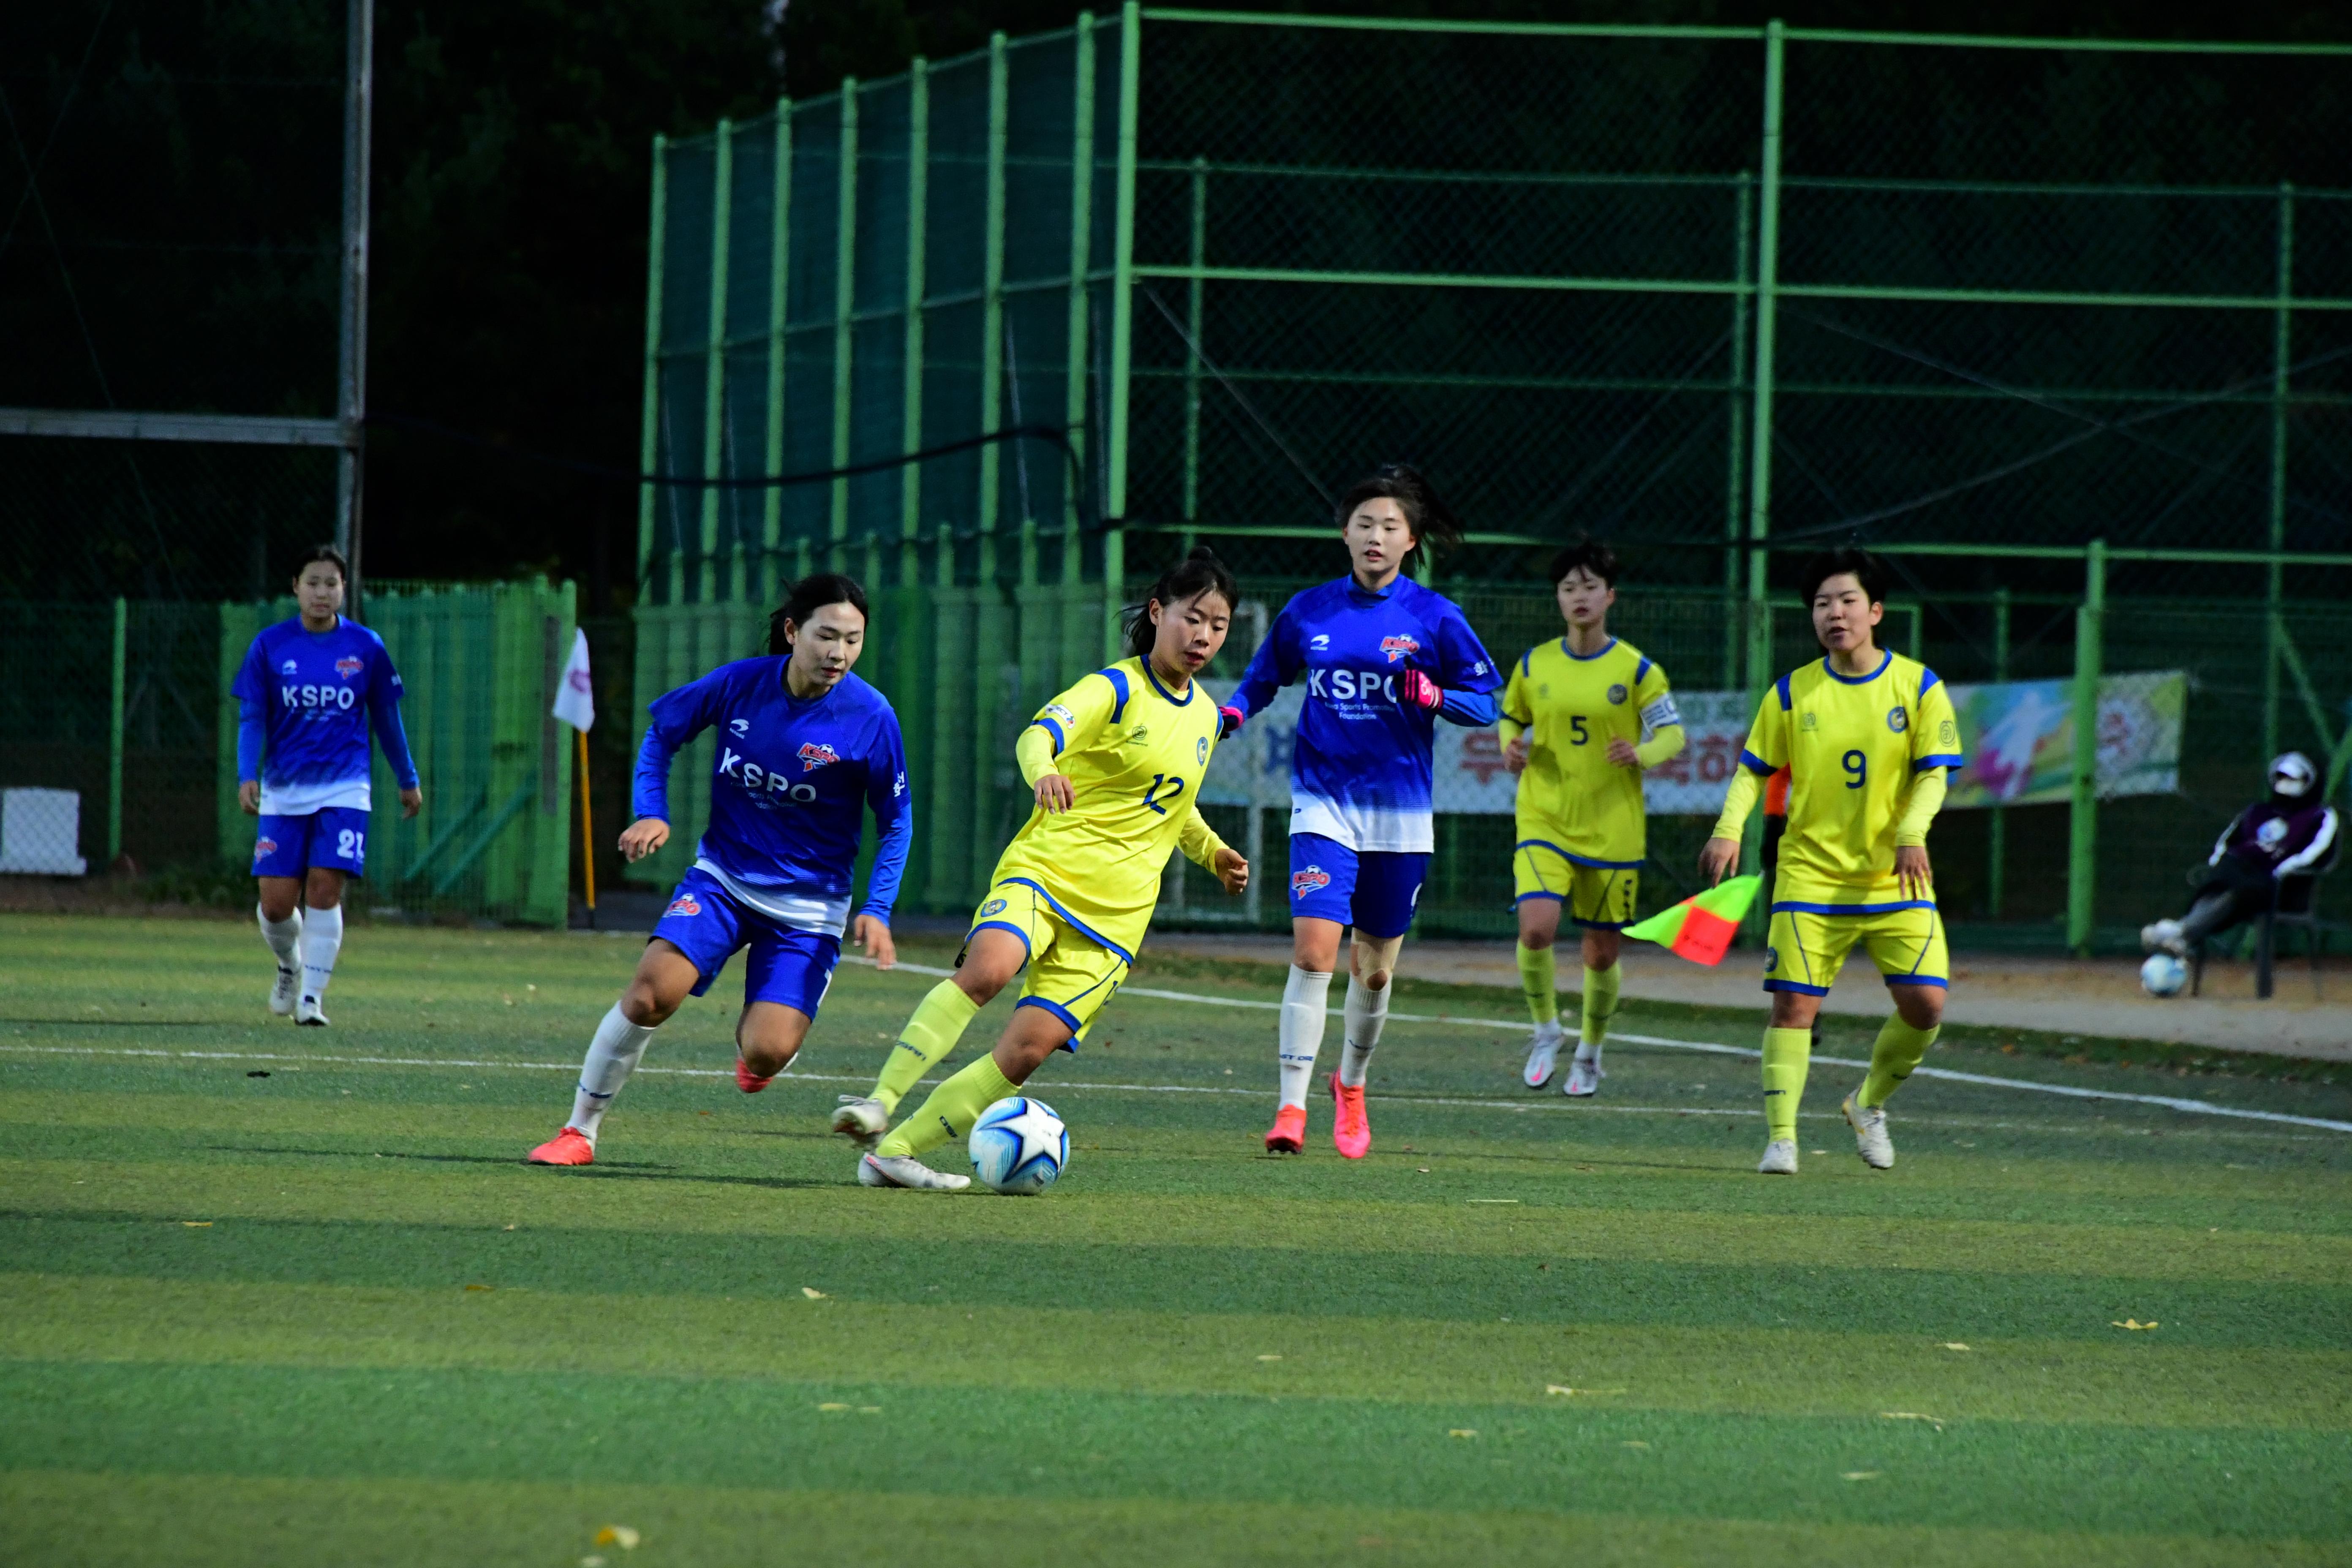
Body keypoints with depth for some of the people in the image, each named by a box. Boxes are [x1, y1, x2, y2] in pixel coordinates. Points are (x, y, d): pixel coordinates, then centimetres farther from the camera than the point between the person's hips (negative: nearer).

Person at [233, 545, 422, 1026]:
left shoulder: (366, 647, 2)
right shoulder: (270, 646, 0)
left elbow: (385, 716, 13)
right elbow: (252, 717, -1)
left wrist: (408, 780, 19)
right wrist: (248, 776, -15)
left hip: (344, 789, -1)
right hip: (284, 790, 1)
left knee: (324, 889, -15)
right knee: (277, 900, -2)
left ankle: (312, 996, -10)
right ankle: (289, 966, 29)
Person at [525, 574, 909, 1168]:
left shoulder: (870, 716, -14)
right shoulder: (740, 684, -10)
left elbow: (896, 821, -2)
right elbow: (661, 732, 8)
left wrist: (877, 909, -11)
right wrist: (651, 812, -5)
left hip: (808, 906, -1)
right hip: (723, 877, 1)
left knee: (767, 1053, -16)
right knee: (651, 991, -21)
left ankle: (752, 1034, 25)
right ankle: (580, 1130, -4)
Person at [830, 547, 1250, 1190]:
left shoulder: (1205, 715, 16)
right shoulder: (1116, 689, -5)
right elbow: (1041, 732, -26)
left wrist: (1213, 852, 19)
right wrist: (1044, 771, -48)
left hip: (1114, 913, 5)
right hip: (1044, 870, -5)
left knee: (1030, 1046, -11)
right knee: (989, 967, -35)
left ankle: (894, 1151, -4)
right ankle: (880, 1102, -34)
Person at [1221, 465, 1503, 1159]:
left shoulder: (1434, 617, -2)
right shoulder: (1308, 612, 2)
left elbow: (1484, 704, 1)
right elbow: (1262, 678, 14)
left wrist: (1431, 695, -18)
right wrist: (1233, 712, -7)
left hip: (1399, 814, 1)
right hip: (1324, 804, -1)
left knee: (1374, 968, 11)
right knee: (1313, 951, -17)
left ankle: (1351, 1086, 37)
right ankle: (1291, 1108, -17)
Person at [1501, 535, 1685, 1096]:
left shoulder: (1636, 669, -3)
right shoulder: (1533, 665, 4)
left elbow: (1674, 735, 0)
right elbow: (1511, 718, 19)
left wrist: (1642, 754, -21)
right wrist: (1512, 749, -4)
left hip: (1612, 831, -1)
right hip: (1544, 821, 1)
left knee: (1602, 953, 5)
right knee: (1536, 927, -21)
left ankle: (1590, 1052, 30)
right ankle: (1546, 1030, 4)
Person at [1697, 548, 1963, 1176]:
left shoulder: (1917, 686, 0)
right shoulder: (1792, 693, 3)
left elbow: (1932, 773, -2)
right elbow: (1753, 770, 8)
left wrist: (1911, 832, -19)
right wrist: (1729, 830, -8)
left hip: (1896, 881, 0)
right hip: (1811, 876, 0)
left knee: (1925, 1003, -8)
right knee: (1793, 1005, -10)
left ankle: (1869, 1104, 17)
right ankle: (1780, 1139, -4)